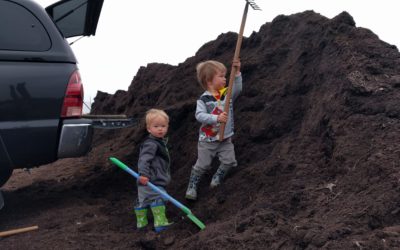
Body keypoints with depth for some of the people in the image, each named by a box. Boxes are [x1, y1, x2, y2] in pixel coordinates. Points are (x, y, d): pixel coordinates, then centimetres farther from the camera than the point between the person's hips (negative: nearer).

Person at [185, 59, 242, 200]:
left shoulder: (227, 93, 1)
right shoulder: (204, 99, -14)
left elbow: (237, 89, -12)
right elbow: (199, 115, -24)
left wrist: (237, 72, -22)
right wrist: (216, 118, -35)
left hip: (225, 139, 4)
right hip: (207, 140, -4)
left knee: (229, 162, -1)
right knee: (202, 165, 4)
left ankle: (216, 179, 25)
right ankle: (192, 187, 21)